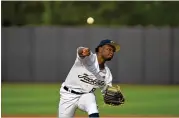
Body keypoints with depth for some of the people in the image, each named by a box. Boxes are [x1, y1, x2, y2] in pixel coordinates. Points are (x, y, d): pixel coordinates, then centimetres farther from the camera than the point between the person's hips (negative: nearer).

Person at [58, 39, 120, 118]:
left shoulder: (107, 72, 2)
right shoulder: (89, 58, -17)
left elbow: (106, 90, 7)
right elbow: (80, 52, -40)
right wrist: (83, 51, -66)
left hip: (86, 96, 3)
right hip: (68, 96, -3)